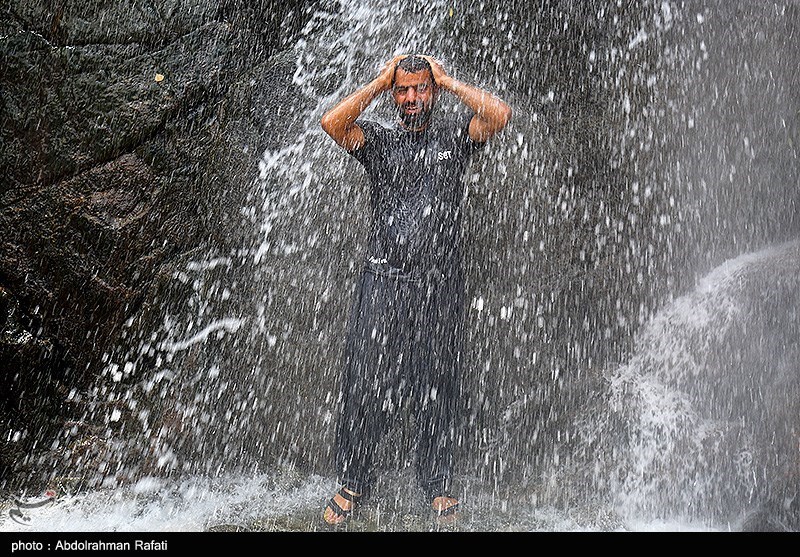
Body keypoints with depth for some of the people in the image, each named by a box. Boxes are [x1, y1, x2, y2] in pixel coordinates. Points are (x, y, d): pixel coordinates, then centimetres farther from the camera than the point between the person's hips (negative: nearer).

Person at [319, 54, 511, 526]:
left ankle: (439, 486, 22)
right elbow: (332, 123, -9)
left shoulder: (454, 135, 9)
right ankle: (353, 482, 17)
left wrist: (449, 82, 1)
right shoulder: (379, 138, 9)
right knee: (366, 381, 1)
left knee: (438, 386, 8)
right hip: (384, 279, 0)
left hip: (441, 284, 0)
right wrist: (379, 83, 0)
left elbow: (501, 115, -8)